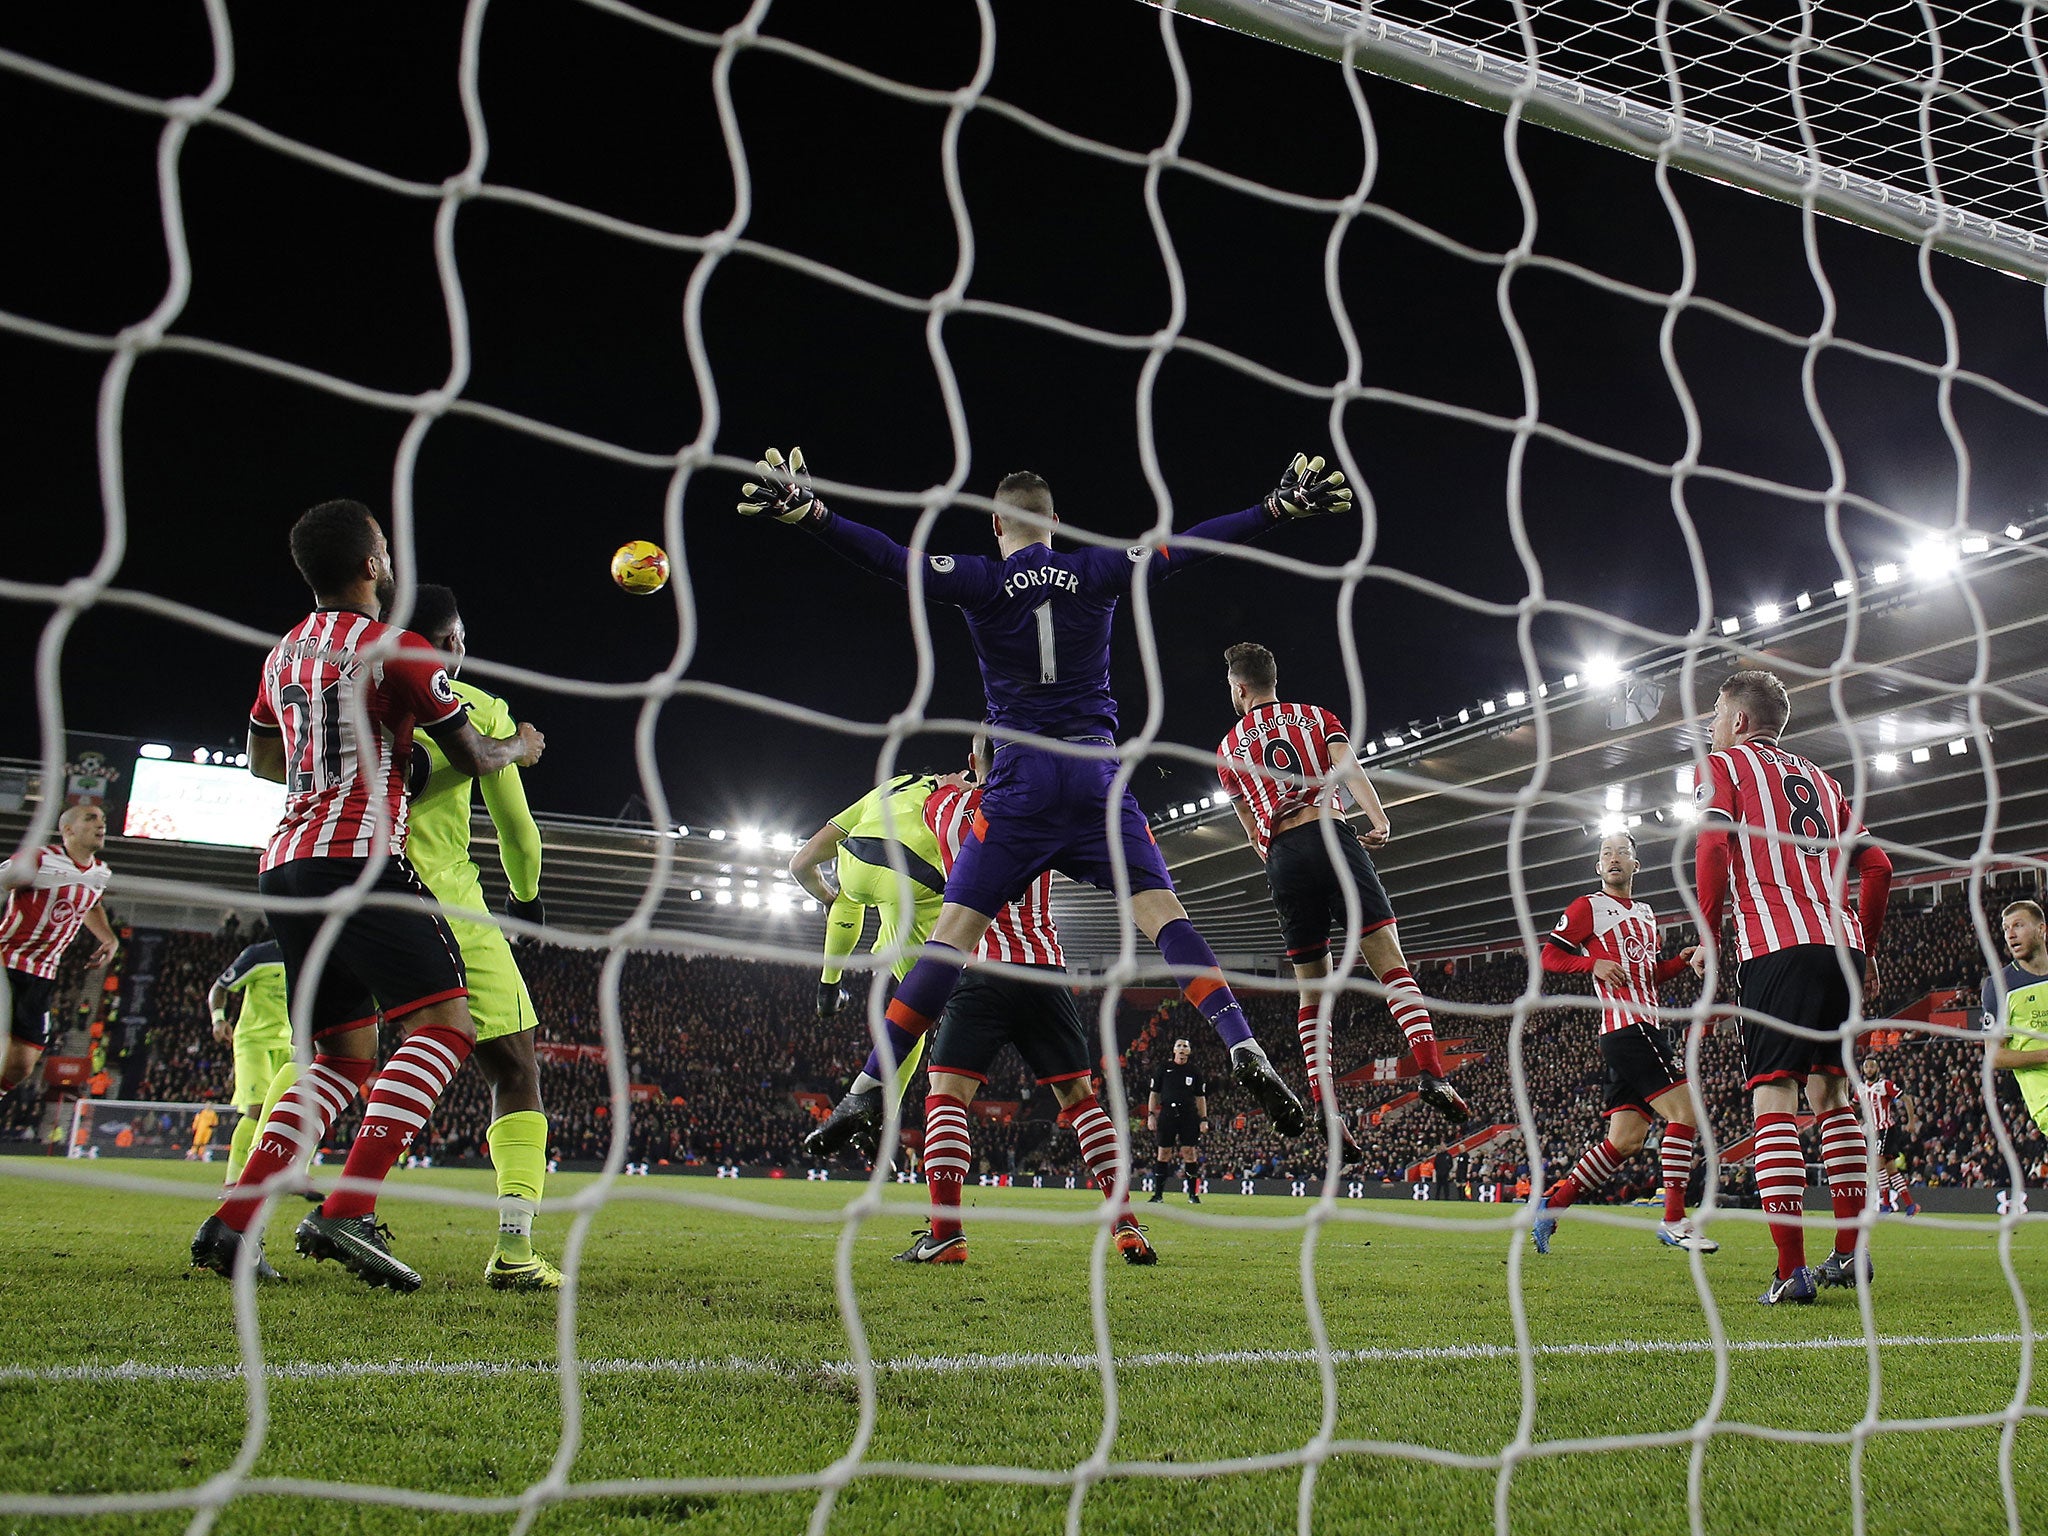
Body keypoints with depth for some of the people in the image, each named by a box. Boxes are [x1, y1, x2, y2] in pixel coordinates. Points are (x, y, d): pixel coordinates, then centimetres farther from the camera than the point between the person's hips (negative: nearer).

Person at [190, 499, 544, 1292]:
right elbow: (473, 757, 1)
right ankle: (347, 1211, -21)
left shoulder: (283, 654, 19)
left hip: (285, 862, 8)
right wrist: (521, 747, 22)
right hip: (357, 856, -8)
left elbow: (262, 760, 33)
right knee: (446, 1021, -9)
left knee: (346, 1055, 13)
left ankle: (231, 1222, 4)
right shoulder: (394, 648, -4)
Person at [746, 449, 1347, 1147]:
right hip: (1097, 774, 1)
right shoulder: (1097, 571, 7)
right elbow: (1186, 547, 6)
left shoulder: (979, 580, 2)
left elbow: (892, 558, -10)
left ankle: (871, 1089, -4)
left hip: (1021, 776, -1)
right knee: (1162, 913, -2)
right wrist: (1278, 507, 10)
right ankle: (1243, 1047, -18)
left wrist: (810, 512, -15)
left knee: (954, 931, -2)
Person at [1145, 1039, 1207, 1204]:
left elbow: (1200, 1097, 13)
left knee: (1189, 1153, -6)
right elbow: (1154, 1093, 10)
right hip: (1167, 1114, 0)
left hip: (1188, 1115, 0)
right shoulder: (1164, 1068, 9)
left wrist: (1204, 1120, 5)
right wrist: (1150, 1115, 1)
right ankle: (1158, 1194, 6)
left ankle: (1193, 1194, 1)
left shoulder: (1195, 1071, 10)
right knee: (1163, 1153, 0)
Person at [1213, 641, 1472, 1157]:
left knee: (1312, 991, 7)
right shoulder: (1318, 717, 18)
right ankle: (1431, 1073, -27)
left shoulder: (1229, 748, 20)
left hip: (1281, 857, 2)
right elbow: (1347, 766, -3)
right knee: (1390, 962, -9)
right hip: (1330, 837, -1)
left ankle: (1325, 1106, -4)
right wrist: (1378, 819, -14)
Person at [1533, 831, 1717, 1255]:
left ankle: (1549, 1206, 8)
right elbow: (1549, 956, -4)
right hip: (1626, 1026, -9)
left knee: (1626, 1140, 4)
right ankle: (1674, 1221, -11)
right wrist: (1594, 963, -19)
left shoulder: (1645, 914, 24)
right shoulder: (1589, 907, 0)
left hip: (1644, 1028, 9)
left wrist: (1683, 959, 11)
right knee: (1685, 1111, -15)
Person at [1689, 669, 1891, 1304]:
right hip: (1840, 943, 6)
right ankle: (1850, 1254, 16)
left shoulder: (1723, 766, 8)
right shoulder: (1821, 779, 25)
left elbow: (1713, 847, -9)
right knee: (1831, 1094, 15)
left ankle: (1791, 1270, -14)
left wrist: (1708, 938, 0)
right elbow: (1877, 867, 18)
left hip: (1777, 946, -6)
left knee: (1773, 1101, -8)